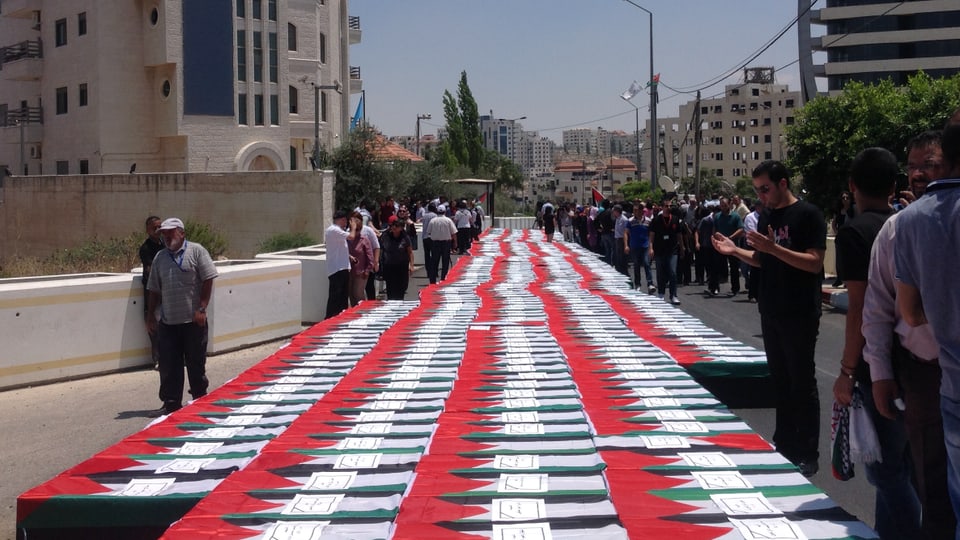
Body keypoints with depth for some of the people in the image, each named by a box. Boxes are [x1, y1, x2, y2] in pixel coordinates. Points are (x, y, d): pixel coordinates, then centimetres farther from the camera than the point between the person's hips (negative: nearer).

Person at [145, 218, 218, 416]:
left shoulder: (196, 251, -2)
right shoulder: (160, 258, 13)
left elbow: (208, 280, -6)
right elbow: (155, 290, 17)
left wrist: (201, 308, -12)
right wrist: (151, 315, 11)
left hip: (193, 320, -4)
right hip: (167, 322, 4)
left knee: (196, 363, 5)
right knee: (168, 366, 4)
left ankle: (200, 401, 19)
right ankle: (171, 403, 12)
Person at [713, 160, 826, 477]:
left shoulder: (807, 215, -12)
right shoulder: (766, 216, 11)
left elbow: (814, 262, -19)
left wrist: (773, 247, -27)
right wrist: (735, 251, 1)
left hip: (800, 315, -7)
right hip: (770, 312, 7)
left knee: (802, 383, -1)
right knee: (780, 380, 14)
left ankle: (807, 454, 7)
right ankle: (784, 444, 24)